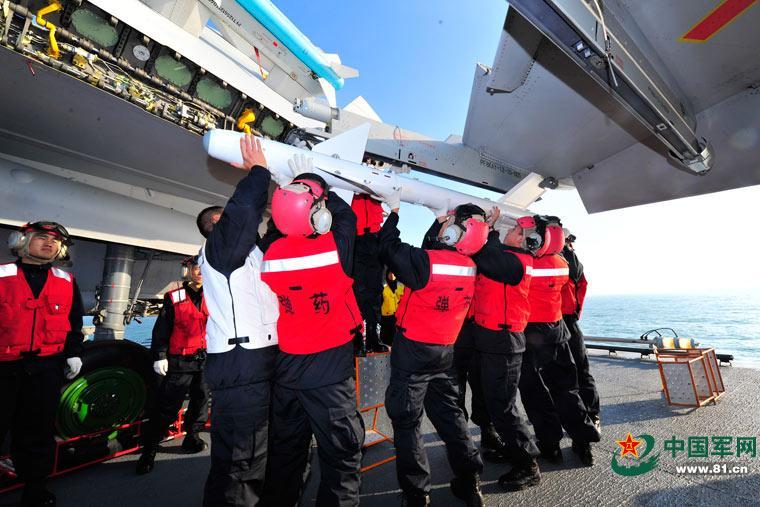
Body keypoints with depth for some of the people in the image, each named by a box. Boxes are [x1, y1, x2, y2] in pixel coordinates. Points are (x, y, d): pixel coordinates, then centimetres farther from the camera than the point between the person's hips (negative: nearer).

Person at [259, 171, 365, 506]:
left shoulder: (269, 252, -8)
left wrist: (292, 190, 16)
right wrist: (317, 184, 12)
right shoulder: (334, 248, -19)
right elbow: (345, 214, 2)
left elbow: (274, 229, 15)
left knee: (285, 450, 21)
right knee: (342, 452, 9)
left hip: (286, 364, 5)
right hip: (329, 366, -5)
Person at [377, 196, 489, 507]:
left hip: (413, 349, -6)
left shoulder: (426, 262, -23)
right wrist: (441, 220, 17)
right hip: (445, 350, 6)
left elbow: (390, 248, -12)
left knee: (406, 419, 6)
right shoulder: (469, 267, -3)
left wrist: (393, 211, 0)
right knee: (448, 412, 18)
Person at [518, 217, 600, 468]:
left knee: (534, 391, 8)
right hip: (556, 329, 6)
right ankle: (583, 441, 22)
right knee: (564, 386, 16)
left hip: (530, 333, -6)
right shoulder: (562, 265, -2)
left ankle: (550, 445, 15)